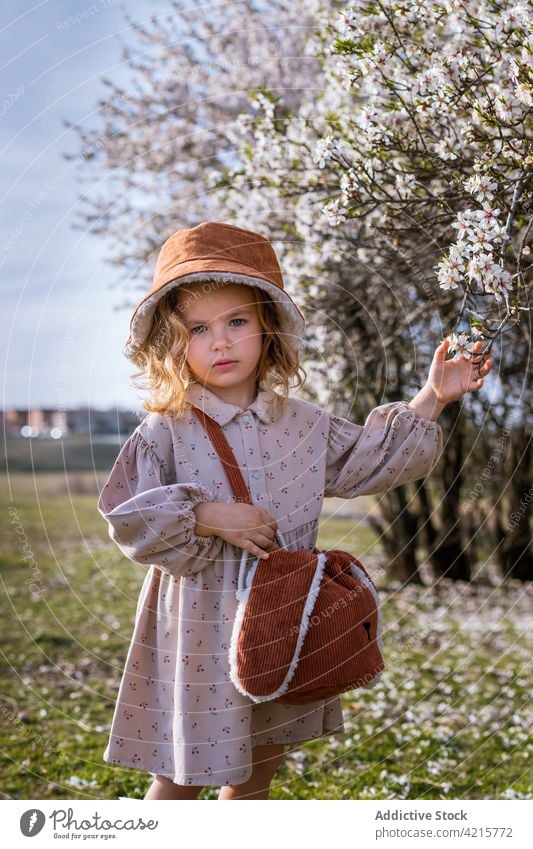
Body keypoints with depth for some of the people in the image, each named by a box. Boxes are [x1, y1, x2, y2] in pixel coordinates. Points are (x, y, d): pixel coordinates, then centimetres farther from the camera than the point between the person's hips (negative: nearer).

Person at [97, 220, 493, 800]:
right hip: (201, 632, -5)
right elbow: (129, 521, -14)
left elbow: (371, 458, 14)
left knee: (257, 772, 18)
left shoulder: (302, 424, 3)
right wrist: (209, 518, -23)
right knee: (182, 776, 6)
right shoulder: (166, 433, -11)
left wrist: (431, 398, 8)